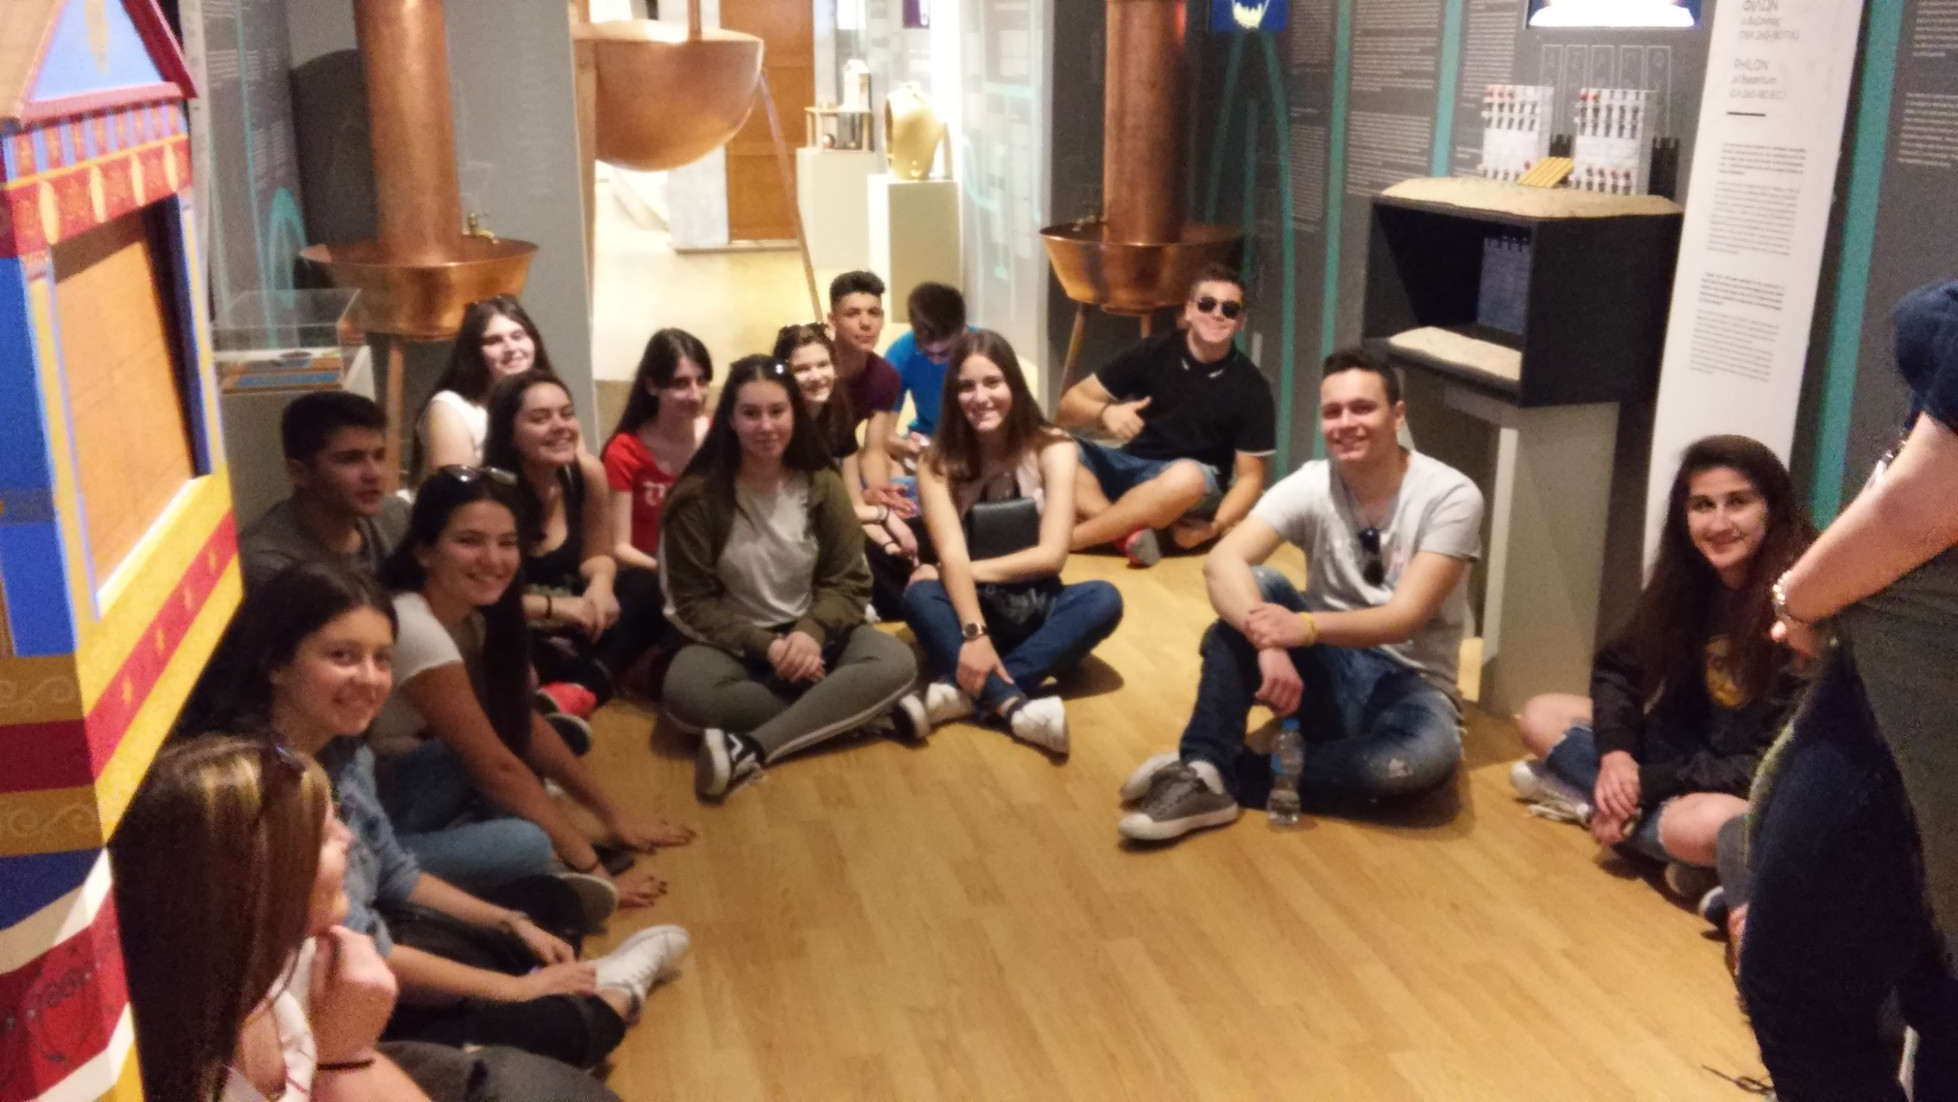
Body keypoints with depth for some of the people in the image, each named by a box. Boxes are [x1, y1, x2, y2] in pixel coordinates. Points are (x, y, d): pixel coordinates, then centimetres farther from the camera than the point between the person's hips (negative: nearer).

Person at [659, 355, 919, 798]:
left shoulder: (822, 486, -2)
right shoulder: (698, 496, -10)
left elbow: (848, 581, -2)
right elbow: (694, 602, -8)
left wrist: (811, 633, -24)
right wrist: (765, 646, -23)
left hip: (811, 633, 3)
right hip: (734, 640, -2)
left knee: (896, 664, -27)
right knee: (687, 692, -36)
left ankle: (750, 749, -35)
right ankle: (845, 715, -25)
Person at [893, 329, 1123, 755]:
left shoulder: (1053, 449, -9)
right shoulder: (938, 462, -9)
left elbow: (1051, 555, -15)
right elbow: (952, 556, -23)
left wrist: (972, 570, -16)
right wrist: (974, 633, -38)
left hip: (1034, 607, 1)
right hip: (972, 605, -1)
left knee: (1104, 600, -31)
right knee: (919, 596, -33)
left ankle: (964, 691, -39)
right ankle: (1013, 705, -44)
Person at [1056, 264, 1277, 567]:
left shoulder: (1250, 388, -7)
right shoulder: (1153, 352, -3)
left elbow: (1250, 477, -5)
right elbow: (1069, 405, -2)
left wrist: (1215, 526, -24)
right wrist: (1104, 413, -26)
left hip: (1189, 486, -2)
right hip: (1128, 467, 3)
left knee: (1188, 477, -39)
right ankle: (1127, 531, -41)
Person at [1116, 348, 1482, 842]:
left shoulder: (1451, 496, -14)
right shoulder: (1311, 486, -8)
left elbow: (1405, 617, -24)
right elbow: (1222, 561, -24)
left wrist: (1305, 627, -41)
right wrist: (1270, 643, -42)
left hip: (1407, 684, -2)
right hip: (1328, 669, 2)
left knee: (1428, 754, -37)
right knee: (1254, 589, -24)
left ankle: (1227, 776, -25)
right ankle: (1203, 770, -28)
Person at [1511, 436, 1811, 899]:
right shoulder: (1687, 579, -3)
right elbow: (1618, 666, 6)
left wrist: (1644, 786, -23)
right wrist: (1616, 754, -15)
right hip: (1687, 756, 7)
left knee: (1704, 823, -40)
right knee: (1540, 716, 3)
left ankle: (1597, 803, -13)